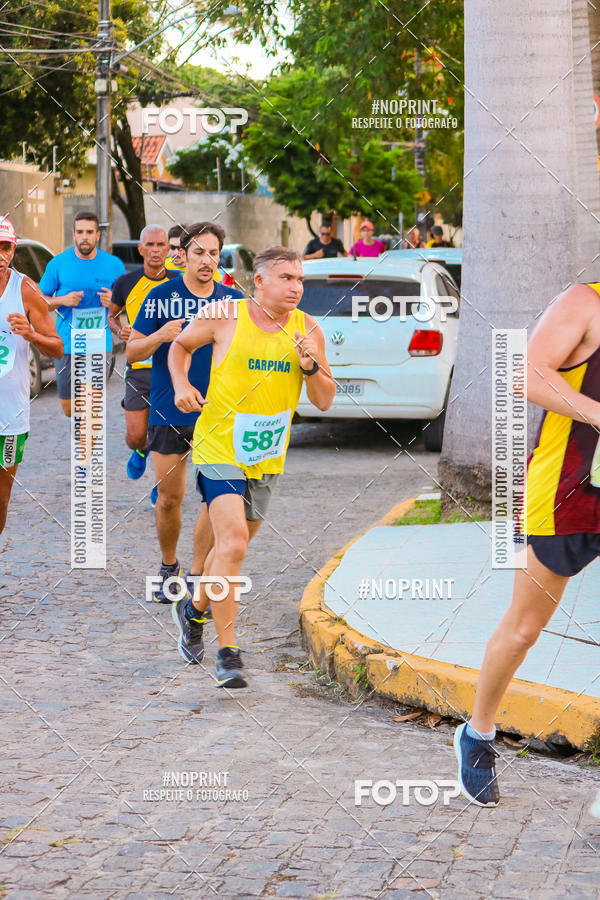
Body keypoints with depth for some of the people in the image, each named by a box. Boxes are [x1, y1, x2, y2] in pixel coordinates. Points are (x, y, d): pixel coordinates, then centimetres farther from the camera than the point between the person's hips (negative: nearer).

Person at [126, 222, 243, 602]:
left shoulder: (233, 299, 5)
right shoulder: (162, 296, -1)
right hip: (169, 414, -1)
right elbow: (132, 351, 2)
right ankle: (168, 568, 26)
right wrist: (160, 336, -18)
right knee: (170, 497, 4)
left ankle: (195, 577, 6)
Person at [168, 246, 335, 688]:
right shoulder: (225, 317, -10)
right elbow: (181, 345, 10)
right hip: (219, 450, -5)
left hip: (267, 458, 5)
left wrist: (311, 366, -16)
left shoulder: (307, 329, -2)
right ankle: (228, 653, -13)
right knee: (233, 544, -19)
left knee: (233, 545, 18)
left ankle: (195, 609, 46)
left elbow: (325, 402, 2)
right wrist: (181, 384, -7)